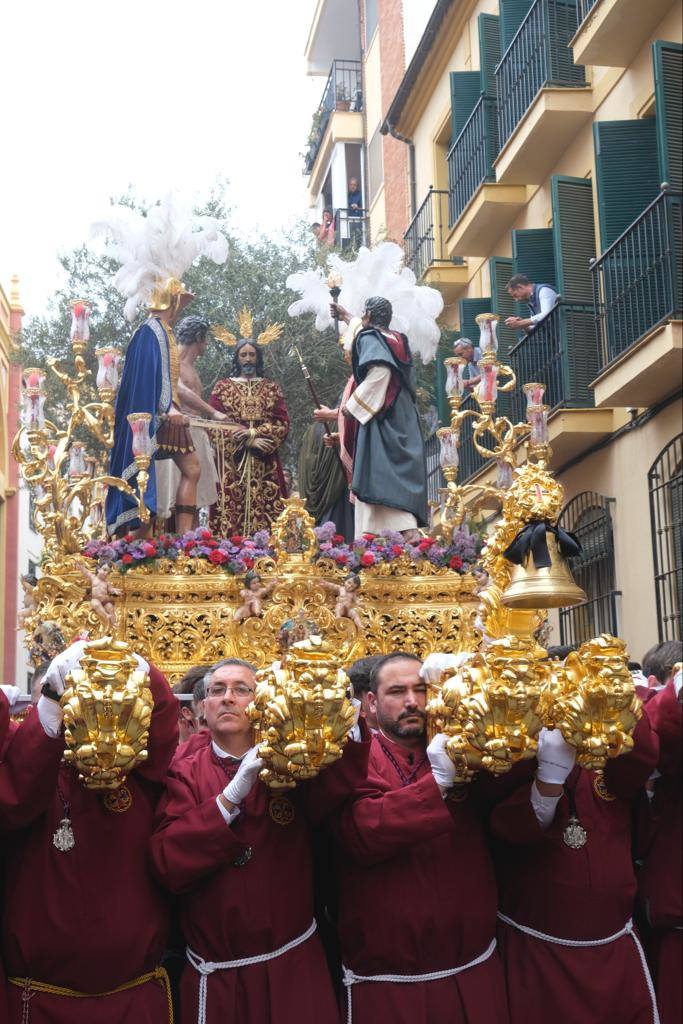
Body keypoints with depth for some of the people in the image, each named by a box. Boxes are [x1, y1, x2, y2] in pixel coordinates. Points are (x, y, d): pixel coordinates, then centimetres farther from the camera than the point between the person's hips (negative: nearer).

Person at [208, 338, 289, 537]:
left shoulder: (271, 388, 14)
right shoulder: (223, 387, 11)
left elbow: (282, 424, 4)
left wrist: (253, 433, -12)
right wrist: (249, 442, -9)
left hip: (265, 463, 1)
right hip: (231, 462, -1)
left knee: (266, 511, -9)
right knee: (231, 510, -10)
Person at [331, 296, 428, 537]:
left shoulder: (369, 338, -5)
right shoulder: (396, 339, 20)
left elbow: (380, 371, -22)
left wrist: (352, 405, -16)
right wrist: (347, 318, 57)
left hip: (380, 420, -9)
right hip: (403, 419, 9)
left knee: (380, 477, -15)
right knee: (400, 476, 4)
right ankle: (410, 531, -2)